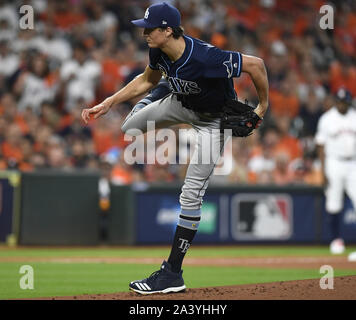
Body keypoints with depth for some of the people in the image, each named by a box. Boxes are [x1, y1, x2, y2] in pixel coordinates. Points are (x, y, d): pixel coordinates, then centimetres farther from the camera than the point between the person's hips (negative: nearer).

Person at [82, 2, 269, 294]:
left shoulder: (204, 58, -41)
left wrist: (263, 106, -20)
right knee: (130, 127, 16)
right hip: (182, 104, 7)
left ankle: (173, 273, -9)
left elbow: (255, 64, -33)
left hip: (214, 119, -7)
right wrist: (108, 103, 0)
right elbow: (147, 80, 4)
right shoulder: (159, 51, -18)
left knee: (191, 193, -11)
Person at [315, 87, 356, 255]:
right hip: (334, 164, -1)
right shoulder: (326, 119, 1)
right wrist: (324, 171, -6)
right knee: (333, 204, -1)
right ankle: (336, 239, 9)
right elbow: (321, 145, 1)